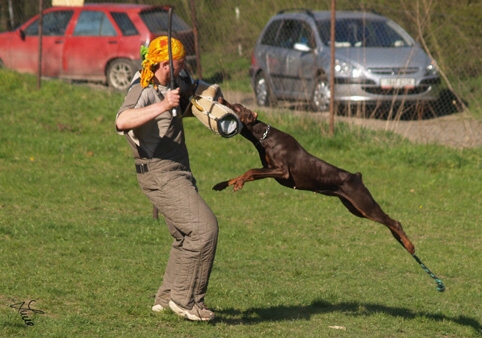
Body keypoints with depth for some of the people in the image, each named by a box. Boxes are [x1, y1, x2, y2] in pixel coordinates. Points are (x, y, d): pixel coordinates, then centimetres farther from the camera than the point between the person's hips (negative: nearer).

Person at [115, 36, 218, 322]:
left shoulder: (169, 85, 11)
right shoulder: (142, 92, -19)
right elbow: (122, 121, -41)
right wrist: (162, 106, -48)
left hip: (177, 173, 11)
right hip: (161, 176, -11)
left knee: (187, 237, 19)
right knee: (204, 228, -17)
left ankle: (167, 298, 26)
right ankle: (185, 298, -11)